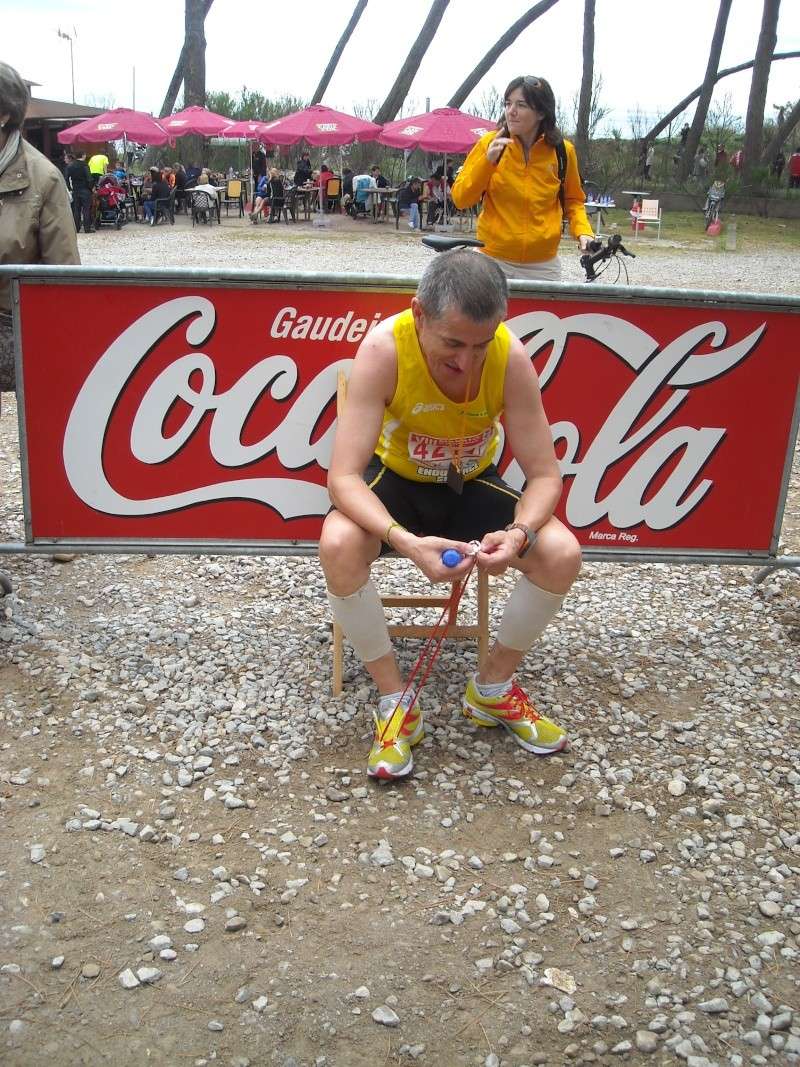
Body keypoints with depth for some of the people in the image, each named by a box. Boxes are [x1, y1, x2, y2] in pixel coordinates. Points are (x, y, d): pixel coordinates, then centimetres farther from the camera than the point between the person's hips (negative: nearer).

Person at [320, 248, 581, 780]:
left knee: (562, 553, -21)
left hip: (470, 485, 2)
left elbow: (544, 473, -17)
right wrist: (406, 541, -49)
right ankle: (395, 699, -11)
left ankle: (493, 689, 4)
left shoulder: (511, 356, -24)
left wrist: (519, 533, -39)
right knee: (339, 546, -34)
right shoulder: (384, 348, -29)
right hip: (394, 480, -2)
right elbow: (343, 476, -32)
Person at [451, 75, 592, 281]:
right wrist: (487, 162, -17)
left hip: (543, 265, 1)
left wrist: (583, 232, -3)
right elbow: (460, 199, -5)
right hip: (493, 260, -1)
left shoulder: (563, 151, 0)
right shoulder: (490, 143, -3)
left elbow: (573, 201, 15)